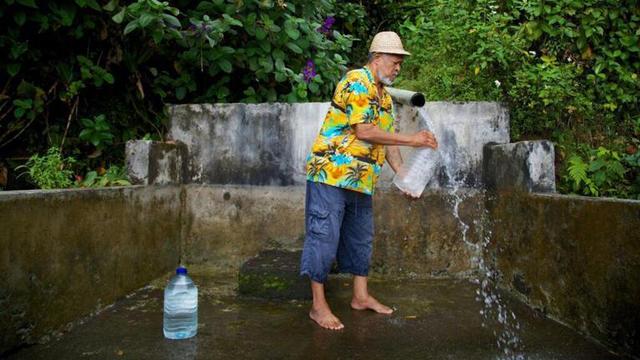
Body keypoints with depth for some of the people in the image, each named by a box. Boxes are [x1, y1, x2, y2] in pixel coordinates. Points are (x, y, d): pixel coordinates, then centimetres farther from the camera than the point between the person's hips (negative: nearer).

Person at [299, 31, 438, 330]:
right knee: (324, 237, -3)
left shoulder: (385, 96, 17)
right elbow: (363, 131, -20)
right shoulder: (357, 81, -12)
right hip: (331, 173, -10)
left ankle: (361, 296, 29)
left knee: (361, 238, 16)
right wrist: (412, 140, -16)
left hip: (361, 180, 10)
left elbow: (387, 139, 16)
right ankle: (318, 305, 7)